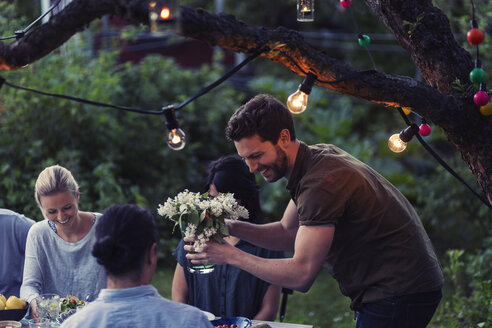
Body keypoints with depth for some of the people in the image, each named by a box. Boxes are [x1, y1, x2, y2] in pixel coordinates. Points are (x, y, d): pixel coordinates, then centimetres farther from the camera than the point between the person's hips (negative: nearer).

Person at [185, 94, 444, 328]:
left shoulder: (321, 183, -24)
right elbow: (288, 232, 17)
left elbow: (301, 274, -24)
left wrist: (230, 256, -18)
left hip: (398, 296, -10)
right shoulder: (317, 156, 7)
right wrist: (232, 228, 1)